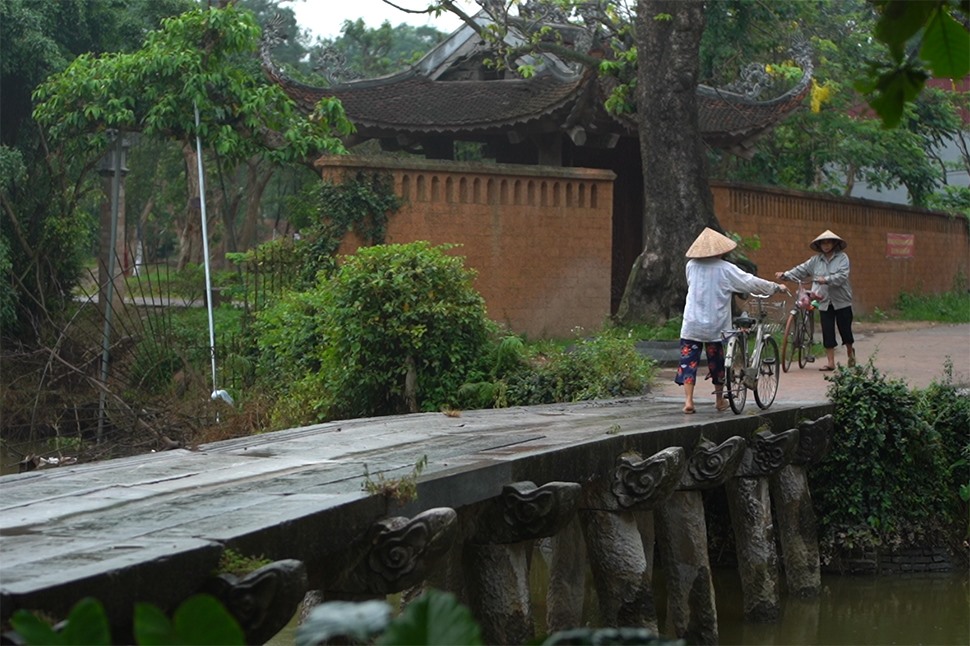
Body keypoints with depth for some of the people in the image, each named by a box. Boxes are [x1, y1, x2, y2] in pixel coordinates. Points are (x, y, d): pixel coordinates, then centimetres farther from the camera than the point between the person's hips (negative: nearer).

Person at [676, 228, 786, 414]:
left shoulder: (692, 266, 0)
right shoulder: (726, 269, -10)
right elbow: (752, 283, -8)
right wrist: (777, 287, 5)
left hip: (692, 325, 1)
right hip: (716, 326, -1)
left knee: (688, 362, 2)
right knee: (717, 362, 14)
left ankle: (688, 400, -9)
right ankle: (719, 400, 26)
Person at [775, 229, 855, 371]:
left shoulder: (842, 258, -5)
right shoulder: (815, 260, 7)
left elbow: (842, 276, -18)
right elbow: (801, 270, 8)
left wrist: (826, 280, -29)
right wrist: (785, 275, -3)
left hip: (842, 301, -3)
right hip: (824, 302, 3)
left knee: (845, 329, 5)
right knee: (827, 333, 0)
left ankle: (850, 352, 34)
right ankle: (830, 362, 6)